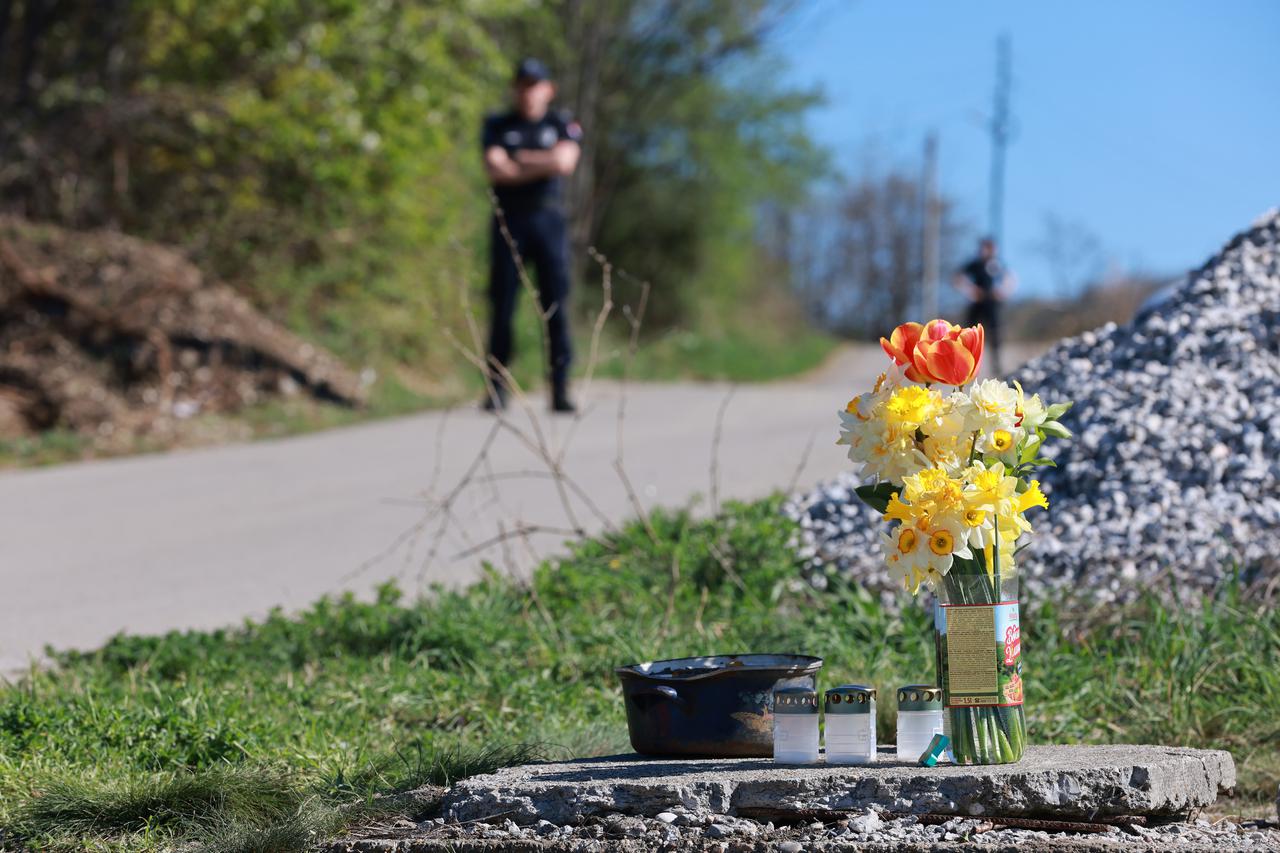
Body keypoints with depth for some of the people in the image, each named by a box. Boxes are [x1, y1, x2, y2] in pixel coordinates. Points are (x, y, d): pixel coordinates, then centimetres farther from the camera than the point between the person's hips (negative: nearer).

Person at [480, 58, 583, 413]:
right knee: (502, 304, -3)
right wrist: (544, 165, -3)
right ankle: (497, 389, 1)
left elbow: (566, 161, -8)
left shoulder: (563, 125, 10)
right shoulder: (497, 126, 10)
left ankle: (560, 390, -4)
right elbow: (495, 169, -5)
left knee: (556, 304, -5)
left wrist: (520, 159, -1)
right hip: (509, 221, 0)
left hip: (549, 220, 0)